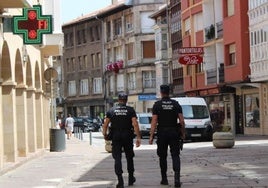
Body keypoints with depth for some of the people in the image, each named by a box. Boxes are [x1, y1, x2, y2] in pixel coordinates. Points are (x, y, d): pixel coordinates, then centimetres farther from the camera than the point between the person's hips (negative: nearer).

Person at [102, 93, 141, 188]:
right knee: (129, 157, 16)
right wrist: (138, 137, -9)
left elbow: (105, 124, 1)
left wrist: (105, 135, 17)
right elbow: (135, 124, -9)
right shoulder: (130, 110, 0)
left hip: (116, 137, 0)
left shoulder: (111, 110, 3)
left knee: (117, 158, -1)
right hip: (128, 137, 0)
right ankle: (131, 178, 25)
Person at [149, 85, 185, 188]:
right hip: (174, 133, 1)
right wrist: (183, 133, 11)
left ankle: (164, 179, 17)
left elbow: (154, 121, -8)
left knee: (163, 156, 12)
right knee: (175, 155, 0)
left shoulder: (157, 105, -3)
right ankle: (177, 177, -20)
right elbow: (181, 121, -1)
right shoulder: (176, 104, 3)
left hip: (162, 133, -1)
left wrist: (151, 136, -7)